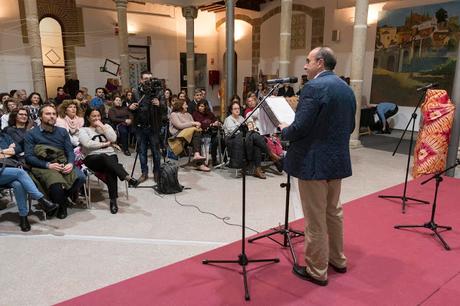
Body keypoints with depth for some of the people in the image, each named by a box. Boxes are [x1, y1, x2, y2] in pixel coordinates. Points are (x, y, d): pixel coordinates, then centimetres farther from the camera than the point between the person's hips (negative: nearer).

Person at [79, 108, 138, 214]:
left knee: (110, 169, -32)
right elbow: (87, 143, -7)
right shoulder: (83, 130, 13)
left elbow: (113, 139, 2)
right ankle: (127, 177, -47)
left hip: (110, 156, 2)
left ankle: (113, 200, -32)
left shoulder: (106, 126, 22)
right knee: (105, 157, -38)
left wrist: (102, 126, 1)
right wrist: (104, 144, -4)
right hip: (93, 158, -2)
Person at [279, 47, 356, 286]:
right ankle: (337, 259, 37)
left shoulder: (314, 87, -17)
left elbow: (300, 127, -22)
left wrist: (284, 131, -2)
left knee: (315, 219, 3)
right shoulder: (346, 88, 10)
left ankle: (316, 271, 18)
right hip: (338, 160, 9)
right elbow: (349, 127, 15)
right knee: (333, 212, 22)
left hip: (314, 162, -9)